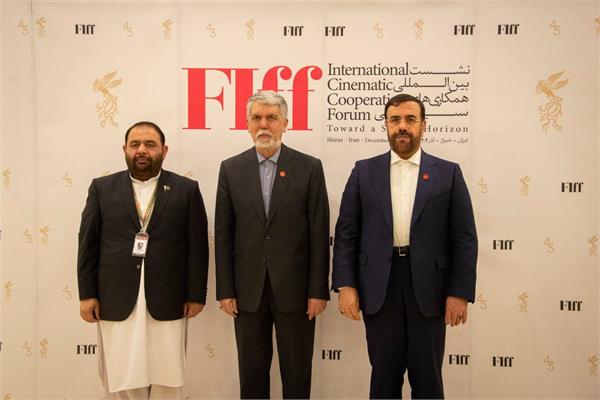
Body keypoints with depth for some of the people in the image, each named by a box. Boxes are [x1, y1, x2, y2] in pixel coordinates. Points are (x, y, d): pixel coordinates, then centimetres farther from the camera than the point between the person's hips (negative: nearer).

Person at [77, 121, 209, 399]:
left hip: (167, 303, -1)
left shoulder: (186, 189, 3)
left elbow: (197, 246, 1)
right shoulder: (102, 188, 7)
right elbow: (88, 244, 7)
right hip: (116, 302, 1)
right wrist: (87, 293, 2)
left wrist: (196, 294, -2)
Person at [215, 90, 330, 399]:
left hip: (294, 288, -1)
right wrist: (225, 291, 0)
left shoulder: (309, 167, -1)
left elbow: (319, 234, -3)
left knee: (297, 373, 11)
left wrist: (319, 290, -6)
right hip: (248, 290, 2)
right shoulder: (231, 169, 4)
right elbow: (223, 235, 3)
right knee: (251, 373, 14)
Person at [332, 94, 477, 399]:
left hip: (428, 288, 0)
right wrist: (345, 285, -5)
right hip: (379, 288, 1)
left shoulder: (448, 173, 5)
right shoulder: (364, 171, 7)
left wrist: (460, 292, -5)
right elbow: (346, 233, 3)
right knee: (384, 374, 11)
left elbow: (464, 238, 1)